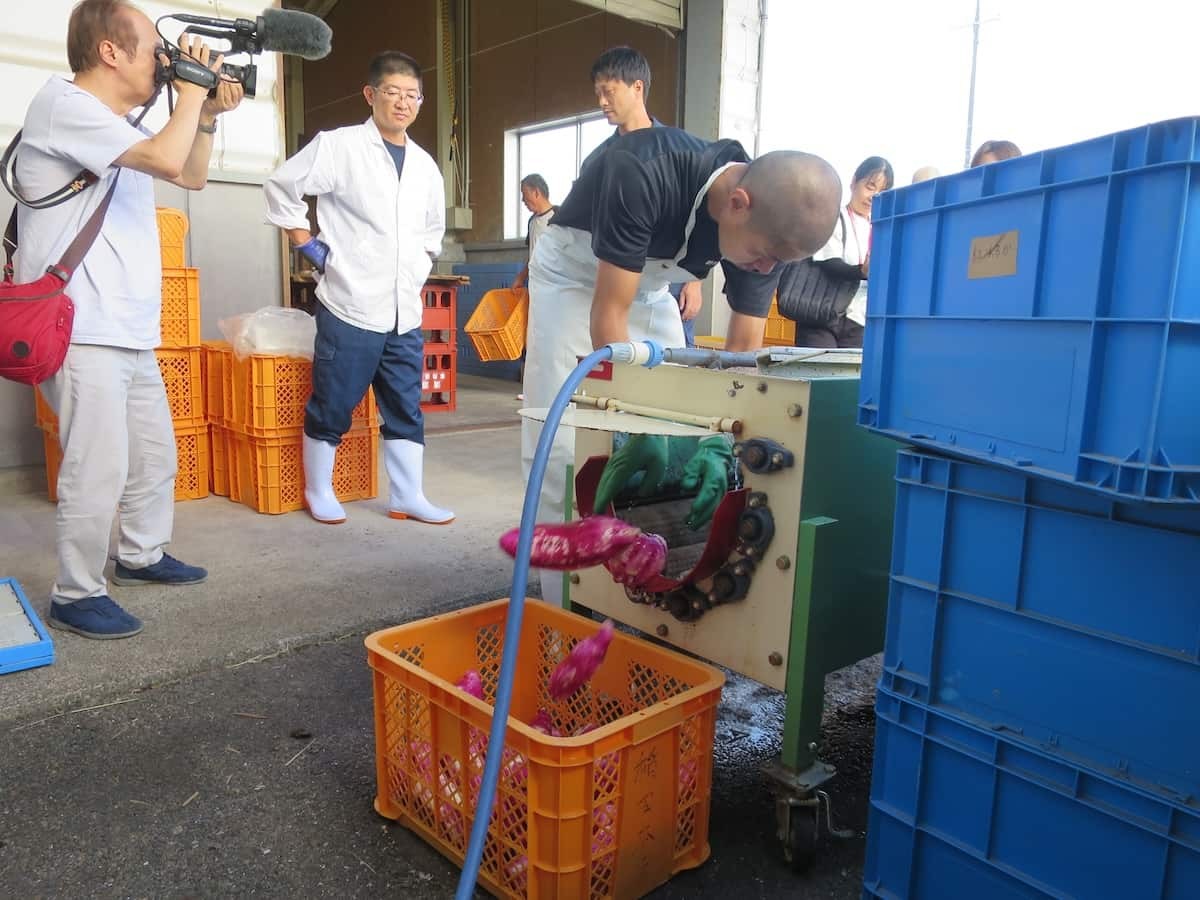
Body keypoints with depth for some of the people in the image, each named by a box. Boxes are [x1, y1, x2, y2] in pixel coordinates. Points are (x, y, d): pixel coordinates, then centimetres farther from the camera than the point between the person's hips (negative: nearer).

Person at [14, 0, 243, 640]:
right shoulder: (63, 103, -11)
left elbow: (192, 177, 27)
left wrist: (207, 115, 12)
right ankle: (76, 595, 7)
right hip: (80, 332, -10)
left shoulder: (119, 124, 17)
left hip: (131, 333, 10)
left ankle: (140, 556, 35)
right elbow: (168, 159, -23)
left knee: (156, 455, 17)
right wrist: (192, 89, -8)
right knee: (99, 469, -9)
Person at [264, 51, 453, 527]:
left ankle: (408, 496, 18)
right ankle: (318, 492, 20)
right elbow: (282, 187, 0)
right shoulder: (339, 145, -4)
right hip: (351, 307, -5)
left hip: (406, 313, 6)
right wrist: (309, 246, -2)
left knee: (406, 410, 9)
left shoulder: (425, 164, 13)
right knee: (331, 407, 4)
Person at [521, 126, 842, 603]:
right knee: (560, 444, -12)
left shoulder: (767, 224, -20)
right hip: (572, 272, -4)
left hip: (648, 287, 5)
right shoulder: (644, 174, -38)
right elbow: (608, 319, -34)